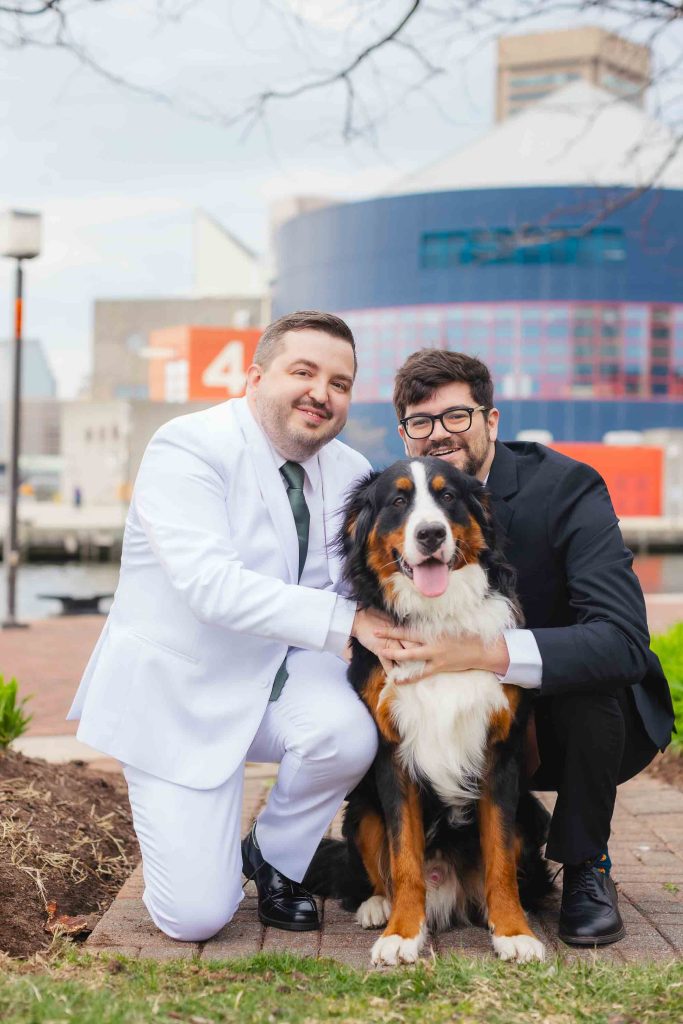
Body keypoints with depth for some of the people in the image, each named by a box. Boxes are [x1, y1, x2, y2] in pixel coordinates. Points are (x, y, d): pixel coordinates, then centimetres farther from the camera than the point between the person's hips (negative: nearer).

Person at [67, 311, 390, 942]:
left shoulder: (349, 473, 4)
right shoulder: (186, 448, -17)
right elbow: (211, 585, -30)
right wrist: (346, 620, -36)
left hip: (283, 676, 5)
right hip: (178, 689, -5)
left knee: (348, 732, -31)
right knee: (197, 916, -12)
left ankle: (274, 859, 1)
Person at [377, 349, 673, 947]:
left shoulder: (566, 488, -21)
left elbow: (624, 639, -34)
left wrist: (484, 652, -45)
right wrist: (376, 633, -28)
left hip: (588, 720, -4)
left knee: (593, 676, -35)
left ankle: (586, 869, -11)